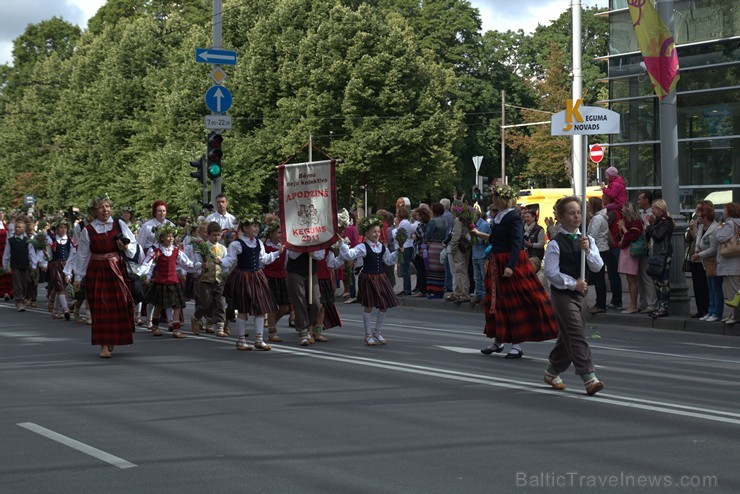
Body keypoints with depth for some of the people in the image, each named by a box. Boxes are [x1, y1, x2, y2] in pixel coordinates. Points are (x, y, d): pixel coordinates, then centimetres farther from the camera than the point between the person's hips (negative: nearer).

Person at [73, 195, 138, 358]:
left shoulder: (119, 224, 3)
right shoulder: (88, 230, 0)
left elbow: (133, 242, 10)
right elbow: (83, 255, 6)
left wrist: (126, 247, -13)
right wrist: (79, 277, 7)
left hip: (117, 270, 2)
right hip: (97, 271, -1)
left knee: (119, 305, 2)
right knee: (101, 307, -3)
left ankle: (112, 340, 18)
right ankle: (104, 346, -1)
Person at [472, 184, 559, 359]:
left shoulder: (513, 217, -16)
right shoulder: (499, 216, 9)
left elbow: (516, 244, -22)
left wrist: (510, 266, -29)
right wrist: (480, 234, 32)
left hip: (512, 262, -9)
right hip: (497, 263, 9)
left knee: (515, 303, -4)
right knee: (496, 302, 14)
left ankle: (517, 345, 0)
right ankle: (498, 341, 24)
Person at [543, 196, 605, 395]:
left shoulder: (587, 240, 7)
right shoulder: (555, 244, -11)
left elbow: (598, 266, 2)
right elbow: (551, 272, -13)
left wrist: (588, 251, -14)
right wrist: (573, 283, -16)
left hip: (580, 292, 6)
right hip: (562, 293, -6)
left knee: (567, 337, 14)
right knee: (577, 336, -13)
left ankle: (552, 372, 30)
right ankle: (589, 378, -18)